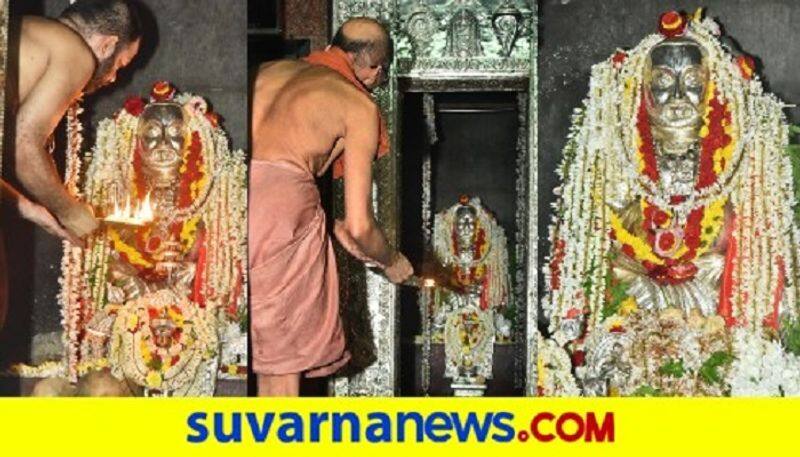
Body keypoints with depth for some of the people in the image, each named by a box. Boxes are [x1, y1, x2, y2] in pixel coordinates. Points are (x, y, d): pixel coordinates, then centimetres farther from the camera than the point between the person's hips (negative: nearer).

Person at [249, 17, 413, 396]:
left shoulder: (270, 70, 28)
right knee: (282, 351, 11)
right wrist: (392, 263, 30)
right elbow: (359, 226, 9)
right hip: (280, 198, -4)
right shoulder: (359, 106, 14)